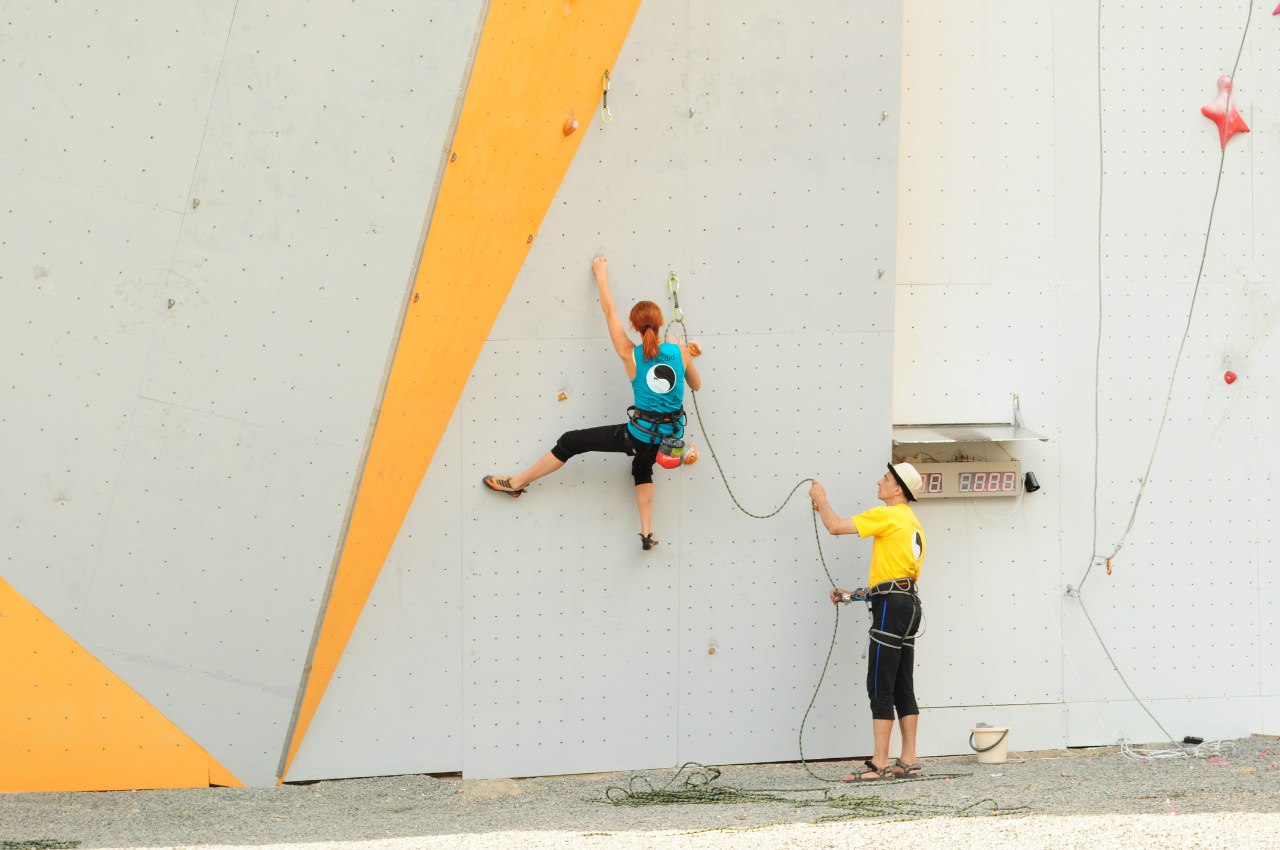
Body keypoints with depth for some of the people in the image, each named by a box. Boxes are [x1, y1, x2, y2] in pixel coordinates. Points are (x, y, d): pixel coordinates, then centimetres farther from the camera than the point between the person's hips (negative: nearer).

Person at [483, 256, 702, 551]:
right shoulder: (680, 351, -10)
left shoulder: (630, 355, -14)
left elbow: (609, 313, -2)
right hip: (669, 434, 4)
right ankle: (647, 533, 26)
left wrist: (601, 274, 11)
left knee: (570, 442, 9)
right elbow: (696, 385, 8)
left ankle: (516, 482, 19)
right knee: (642, 469, 37)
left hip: (640, 433, -4)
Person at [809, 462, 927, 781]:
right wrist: (858, 594, 25)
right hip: (909, 603, 10)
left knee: (880, 686, -9)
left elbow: (836, 526, -11)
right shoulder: (912, 524, 21)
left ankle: (880, 764, -11)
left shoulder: (888, 516, -9)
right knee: (902, 687, 11)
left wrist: (821, 499, 6)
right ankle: (908, 761, 12)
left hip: (891, 605, -10)